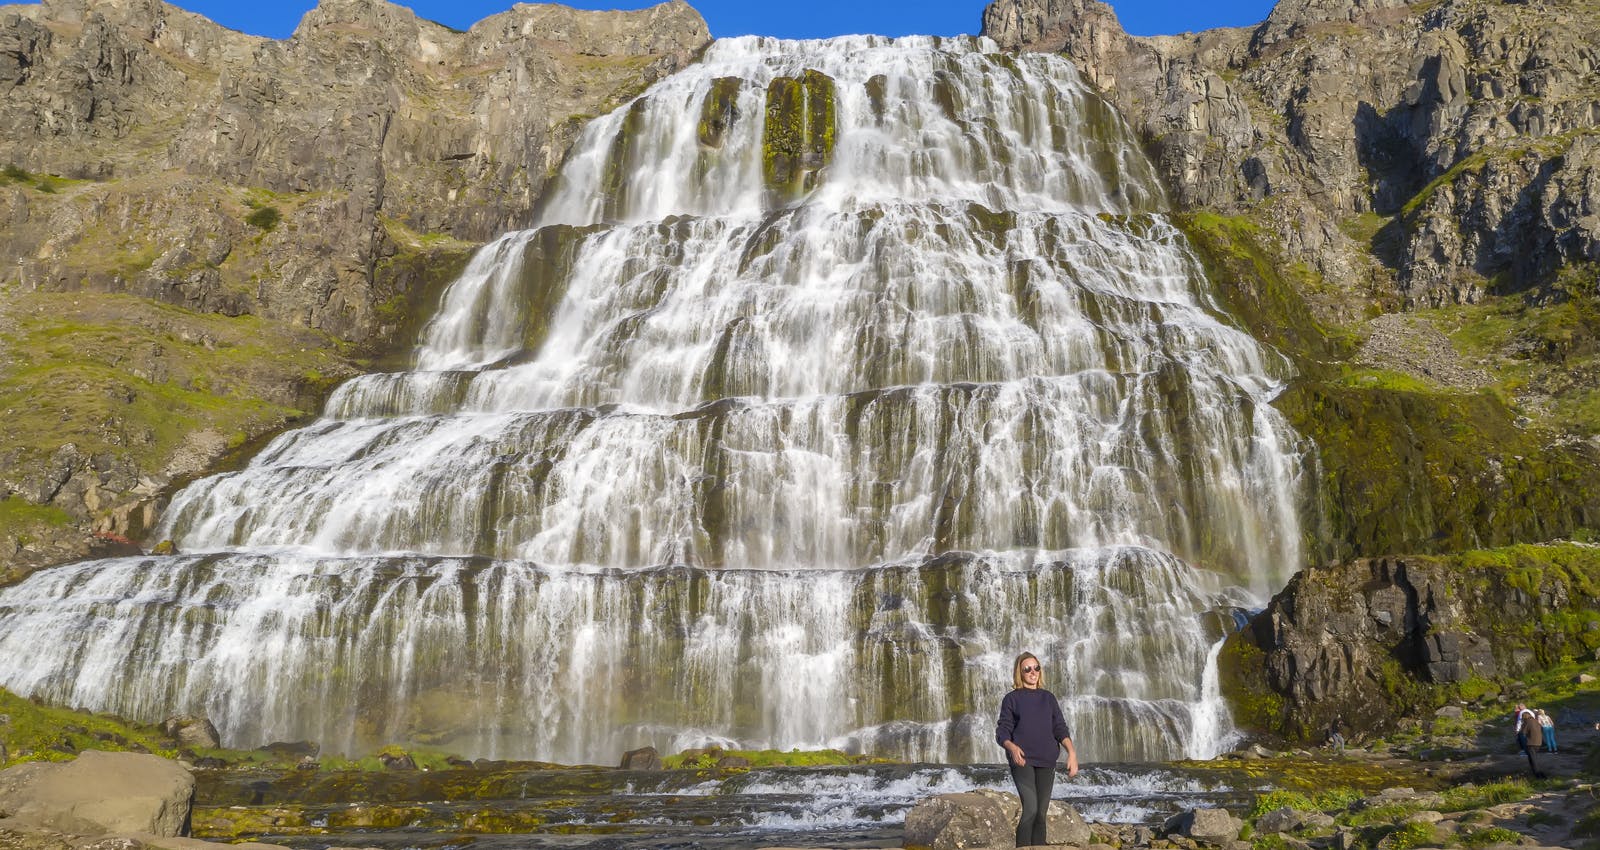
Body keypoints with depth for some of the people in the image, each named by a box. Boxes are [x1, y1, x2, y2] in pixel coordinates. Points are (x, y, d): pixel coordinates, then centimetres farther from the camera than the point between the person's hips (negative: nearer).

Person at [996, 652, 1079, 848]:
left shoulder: (1048, 698, 13)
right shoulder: (1011, 699, 3)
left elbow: (1060, 728, 7)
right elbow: (1003, 731, -1)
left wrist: (1072, 752, -10)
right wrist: (1012, 747, -23)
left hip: (1046, 761, 4)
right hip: (1022, 760, -4)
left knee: (1041, 813, 4)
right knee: (1030, 808, -19)